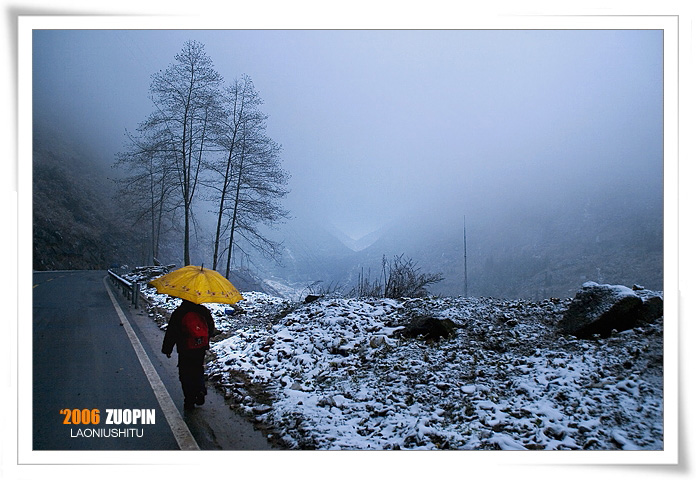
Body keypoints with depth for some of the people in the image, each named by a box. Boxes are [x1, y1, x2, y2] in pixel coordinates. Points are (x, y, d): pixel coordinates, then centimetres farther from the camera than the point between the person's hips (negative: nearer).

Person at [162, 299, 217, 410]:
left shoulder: (178, 313, -9)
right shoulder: (203, 311, -1)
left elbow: (171, 333, -5)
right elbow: (211, 328, 10)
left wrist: (167, 349, 6)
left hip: (185, 350, -3)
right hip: (201, 349, 3)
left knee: (186, 373, 8)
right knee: (198, 370, 23)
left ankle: (190, 401, 9)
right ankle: (200, 390, 4)